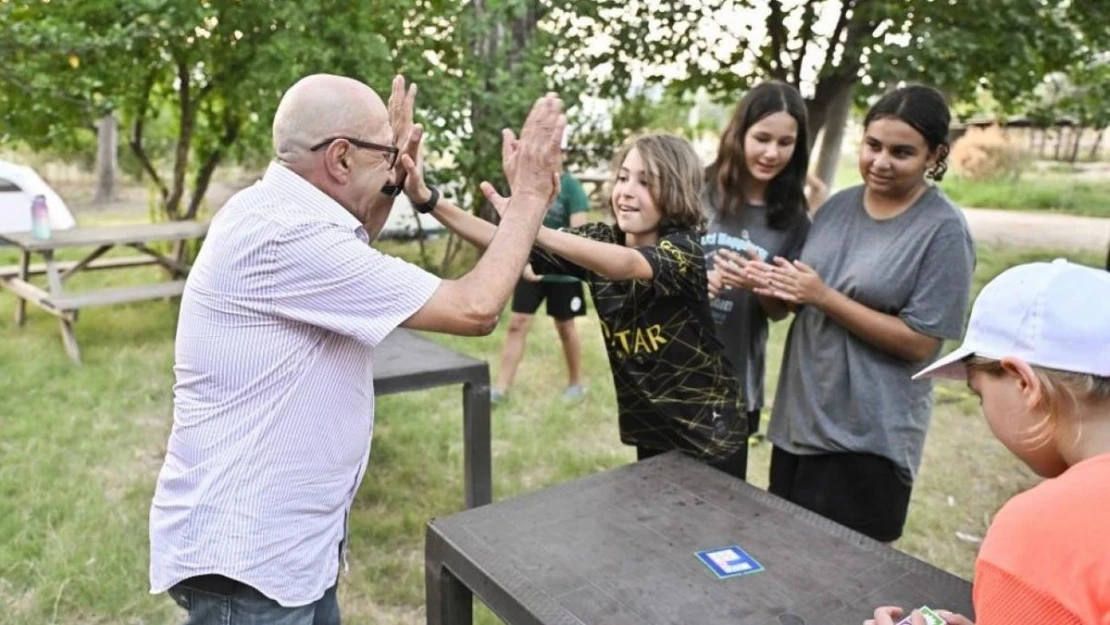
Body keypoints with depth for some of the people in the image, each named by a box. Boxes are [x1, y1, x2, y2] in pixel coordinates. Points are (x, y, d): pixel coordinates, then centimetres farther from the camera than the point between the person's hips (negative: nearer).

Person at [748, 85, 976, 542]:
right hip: (798, 417, 6)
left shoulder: (944, 230, -12)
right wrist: (775, 285, -13)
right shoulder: (838, 206, 4)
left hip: (869, 438, -6)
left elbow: (919, 343, -16)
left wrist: (824, 297, -21)